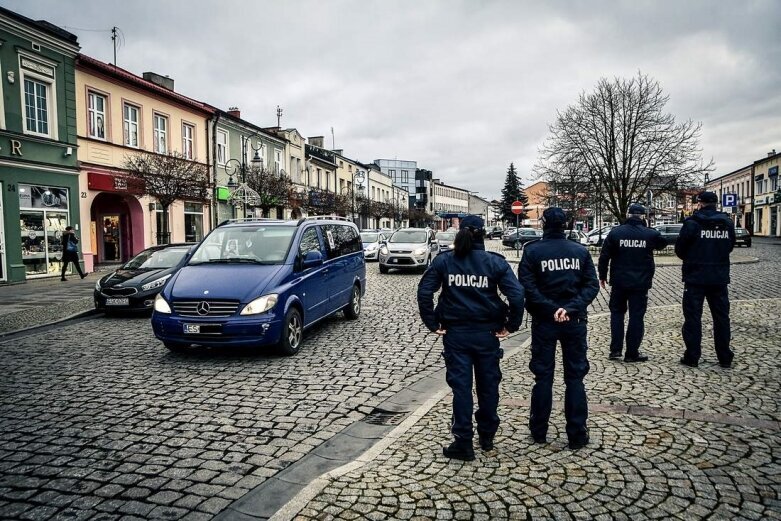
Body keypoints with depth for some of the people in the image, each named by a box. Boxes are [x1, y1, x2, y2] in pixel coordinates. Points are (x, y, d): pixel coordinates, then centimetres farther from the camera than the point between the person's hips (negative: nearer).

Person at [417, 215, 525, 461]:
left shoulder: (444, 260, -2)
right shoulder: (495, 262, -4)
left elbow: (424, 292, -8)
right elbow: (517, 295, -13)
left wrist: (433, 323, -2)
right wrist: (510, 325, -3)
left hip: (455, 333, 0)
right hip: (487, 333, 1)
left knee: (461, 386, 6)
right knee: (488, 384, 16)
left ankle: (464, 443, 10)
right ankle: (487, 437, 31)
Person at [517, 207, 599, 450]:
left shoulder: (532, 250, -6)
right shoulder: (580, 251, 1)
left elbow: (528, 287, -15)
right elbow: (592, 285, -5)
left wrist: (551, 309, -14)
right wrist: (570, 308, -13)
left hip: (543, 321, -1)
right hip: (575, 321, 1)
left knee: (543, 376, 10)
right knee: (575, 377, 9)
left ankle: (539, 431, 20)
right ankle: (577, 435, 14)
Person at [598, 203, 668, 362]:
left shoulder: (615, 232, -4)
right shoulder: (650, 234, -3)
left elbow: (604, 256, -3)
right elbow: (663, 243, 19)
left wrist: (602, 276, 6)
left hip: (619, 282, 1)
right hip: (640, 283, -1)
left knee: (617, 313, 15)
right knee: (636, 316, 5)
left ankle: (615, 349, 11)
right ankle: (632, 352, 9)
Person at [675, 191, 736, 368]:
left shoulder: (692, 223, -13)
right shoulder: (727, 223, 3)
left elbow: (680, 250, -6)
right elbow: (730, 246, 13)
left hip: (695, 278, -4)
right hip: (720, 278, 4)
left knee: (693, 317, 3)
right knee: (721, 317, 12)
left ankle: (692, 357, 6)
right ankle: (725, 358, 19)